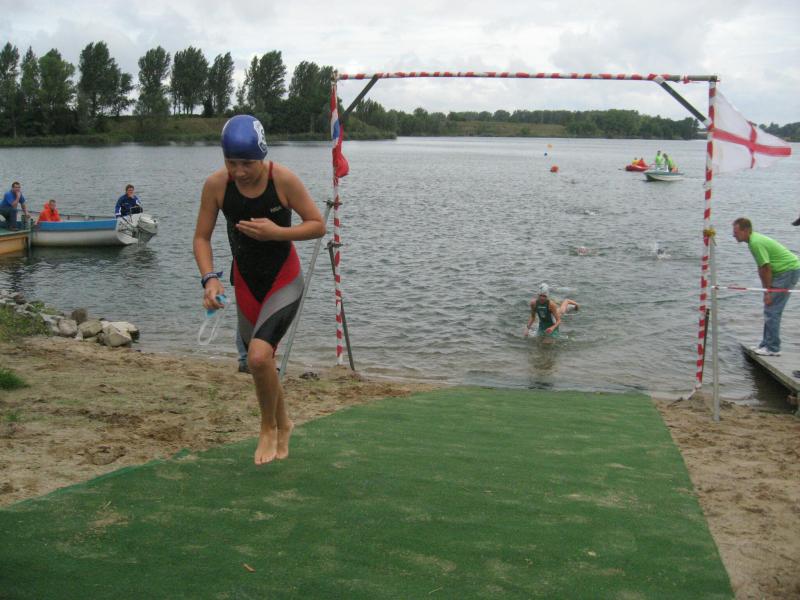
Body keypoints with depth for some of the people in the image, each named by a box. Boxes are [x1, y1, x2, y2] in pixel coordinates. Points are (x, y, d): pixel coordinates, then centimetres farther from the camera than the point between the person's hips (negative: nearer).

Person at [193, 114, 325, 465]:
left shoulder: (283, 179, -19)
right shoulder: (216, 185, -11)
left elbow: (318, 225, -11)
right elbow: (201, 237, -4)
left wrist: (277, 232, -25)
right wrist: (210, 278, -20)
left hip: (284, 281, -4)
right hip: (245, 281, 4)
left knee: (259, 355, -23)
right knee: (259, 362, 15)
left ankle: (269, 428, 4)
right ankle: (282, 424, 42)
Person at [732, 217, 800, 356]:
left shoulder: (756, 243, -21)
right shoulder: (755, 240, 11)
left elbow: (766, 269, -21)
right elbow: (762, 269, 14)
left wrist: (768, 292, -15)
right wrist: (766, 290, 13)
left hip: (789, 271, -10)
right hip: (786, 271, 10)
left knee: (772, 310, -10)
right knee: (770, 309, 13)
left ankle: (773, 348, -7)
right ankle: (766, 344, 20)